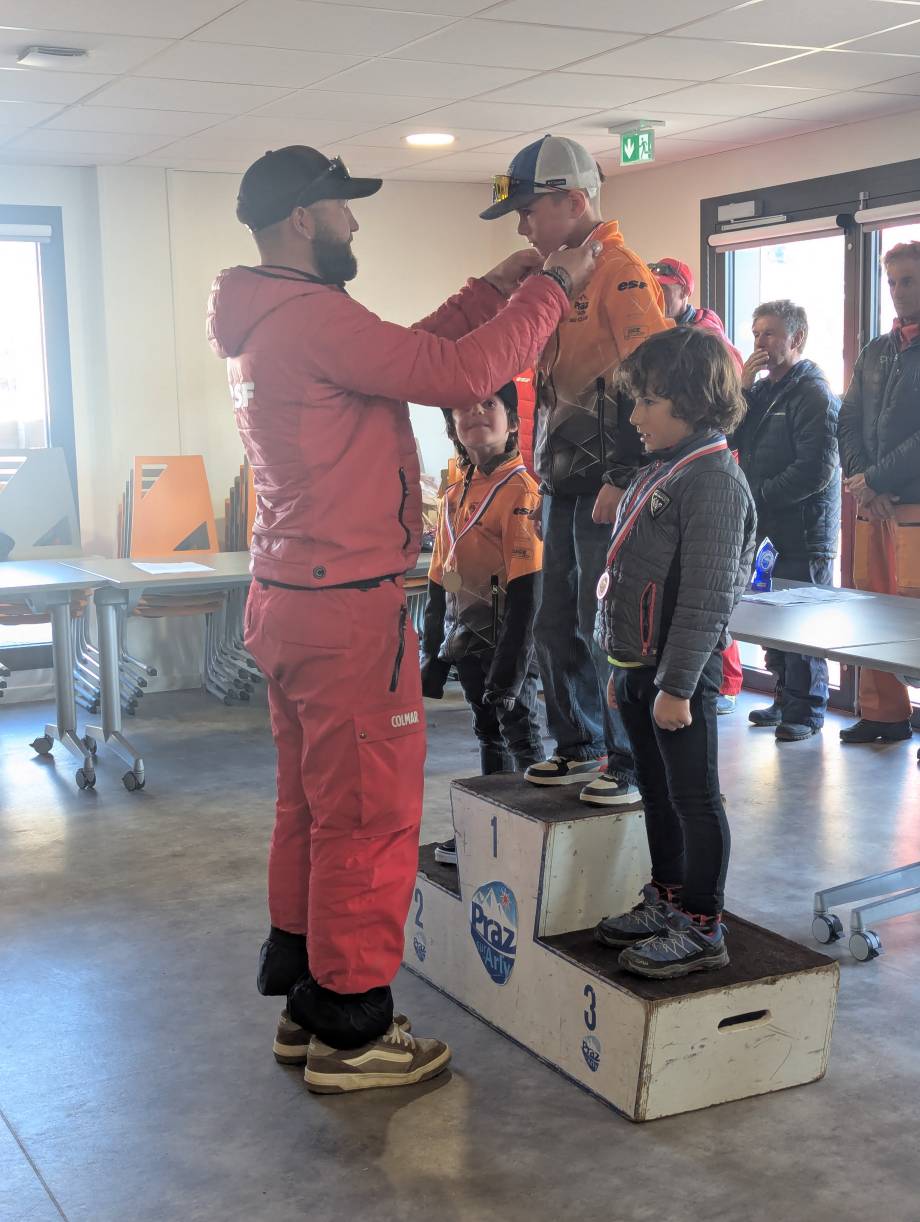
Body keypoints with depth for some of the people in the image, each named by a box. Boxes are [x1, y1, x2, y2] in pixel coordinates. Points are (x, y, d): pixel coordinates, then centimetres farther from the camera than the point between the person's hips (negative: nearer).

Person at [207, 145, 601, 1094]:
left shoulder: (264, 324, 13)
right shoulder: (311, 316, -18)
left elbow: (409, 350, 19)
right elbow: (460, 374, -20)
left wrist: (495, 288, 17)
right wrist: (550, 288, -7)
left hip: (288, 602, 10)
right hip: (348, 611, -10)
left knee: (310, 810, 17)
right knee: (370, 821, 0)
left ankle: (306, 1005, 29)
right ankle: (351, 1037, 12)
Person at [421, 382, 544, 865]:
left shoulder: (520, 489, -14)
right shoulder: (454, 495, 10)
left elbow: (527, 589, -19)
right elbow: (439, 582, 14)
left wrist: (508, 667, -20)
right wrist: (433, 653, 13)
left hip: (507, 641, -8)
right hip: (466, 642, 8)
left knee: (520, 736, 3)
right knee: (488, 734, 18)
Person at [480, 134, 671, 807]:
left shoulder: (621, 272, -13)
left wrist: (622, 478, -21)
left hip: (607, 490, -9)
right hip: (566, 486, 9)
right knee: (558, 625, 15)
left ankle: (631, 763, 10)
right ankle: (578, 746, 28)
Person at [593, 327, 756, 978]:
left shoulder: (715, 479, -17)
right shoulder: (659, 473, 13)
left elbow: (707, 596, -21)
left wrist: (677, 684, -22)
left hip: (681, 671, -9)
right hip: (640, 665, 9)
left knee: (694, 798, 2)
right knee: (657, 791, 19)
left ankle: (701, 928, 12)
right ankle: (666, 900, 33)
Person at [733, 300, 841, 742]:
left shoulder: (814, 393, -10)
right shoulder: (762, 390, 16)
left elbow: (816, 469, -18)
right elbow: (730, 437, 10)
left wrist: (759, 497, -16)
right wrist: (742, 389, -1)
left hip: (803, 529, -8)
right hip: (766, 527, 8)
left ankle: (805, 711, 6)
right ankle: (785, 700, 25)